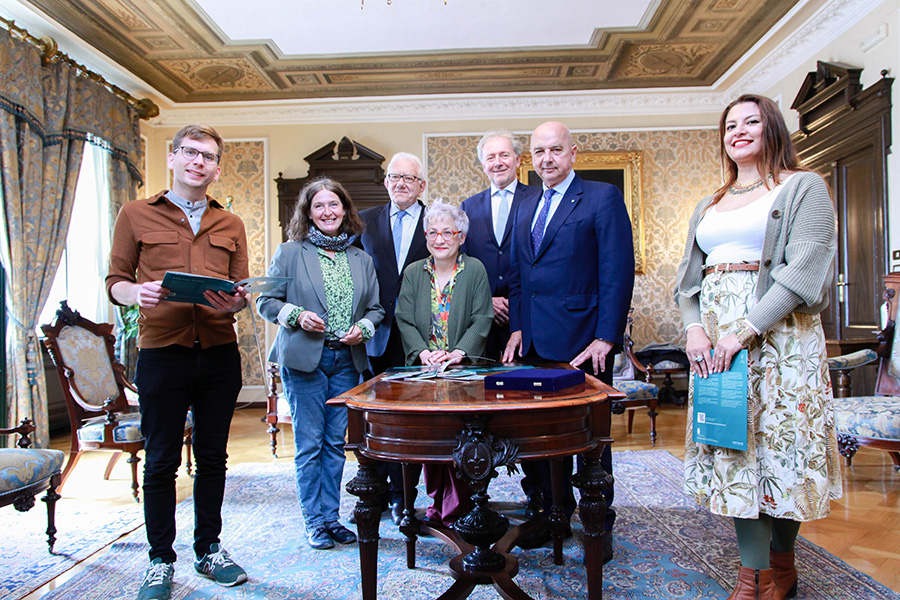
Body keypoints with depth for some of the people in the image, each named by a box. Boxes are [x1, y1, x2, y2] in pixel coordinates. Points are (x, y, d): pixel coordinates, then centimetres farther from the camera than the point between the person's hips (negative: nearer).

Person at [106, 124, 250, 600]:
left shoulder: (230, 225, 13)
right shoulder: (136, 214, 6)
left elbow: (243, 289, 10)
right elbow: (115, 281, 5)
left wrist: (236, 302, -12)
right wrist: (138, 292, -17)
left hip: (219, 352, 2)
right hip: (162, 352, -2)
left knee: (212, 457, 12)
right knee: (160, 461, 7)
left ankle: (209, 550, 28)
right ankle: (161, 561, 24)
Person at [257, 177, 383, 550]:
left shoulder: (361, 259, 12)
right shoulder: (290, 253, 2)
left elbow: (375, 307, 15)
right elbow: (266, 301, 1)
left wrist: (363, 328, -5)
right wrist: (297, 315, -15)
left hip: (347, 360, 4)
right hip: (304, 359, -3)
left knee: (336, 442, 9)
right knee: (309, 443, 2)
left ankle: (331, 516, 23)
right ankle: (314, 522, 16)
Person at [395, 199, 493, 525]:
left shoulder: (475, 270, 2)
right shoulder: (413, 273, 9)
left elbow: (481, 321, -5)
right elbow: (405, 320, 3)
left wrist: (457, 354, -17)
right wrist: (422, 353, -13)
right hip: (424, 369, 2)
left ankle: (458, 505, 10)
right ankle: (438, 502, 18)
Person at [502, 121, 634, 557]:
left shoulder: (603, 197, -3)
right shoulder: (526, 207, 16)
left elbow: (618, 271, -10)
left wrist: (606, 337, -16)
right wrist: (517, 327, 7)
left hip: (583, 341, -5)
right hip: (535, 342, 6)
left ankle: (600, 526, 23)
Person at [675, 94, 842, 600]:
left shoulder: (803, 187, 2)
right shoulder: (709, 205, 19)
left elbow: (805, 266, -11)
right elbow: (690, 274, 15)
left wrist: (745, 329, -18)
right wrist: (694, 326, -4)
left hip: (777, 332, -4)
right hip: (715, 340, 5)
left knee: (779, 441, 1)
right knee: (732, 445, 3)